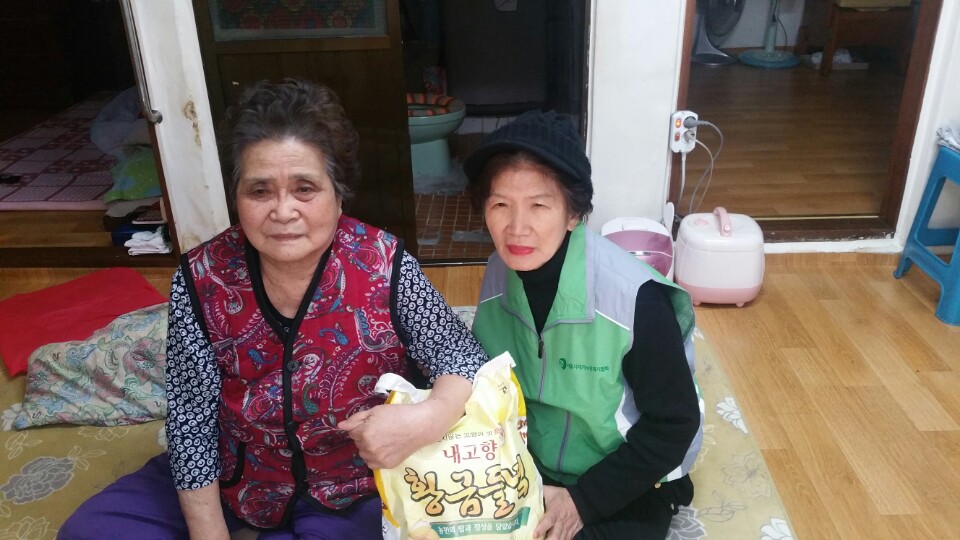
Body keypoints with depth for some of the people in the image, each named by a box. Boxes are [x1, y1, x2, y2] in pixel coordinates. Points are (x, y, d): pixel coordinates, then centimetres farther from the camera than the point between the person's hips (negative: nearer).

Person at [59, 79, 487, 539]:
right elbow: (189, 420, -12)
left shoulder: (384, 266, -22)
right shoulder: (201, 280, -17)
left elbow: (463, 355, -18)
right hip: (234, 481, 2)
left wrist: (428, 419, -39)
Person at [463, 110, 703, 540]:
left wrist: (584, 500, -17)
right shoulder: (500, 274, -12)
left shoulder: (634, 297, -28)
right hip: (531, 468, 4)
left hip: (626, 487, -3)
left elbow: (673, 423, -17)